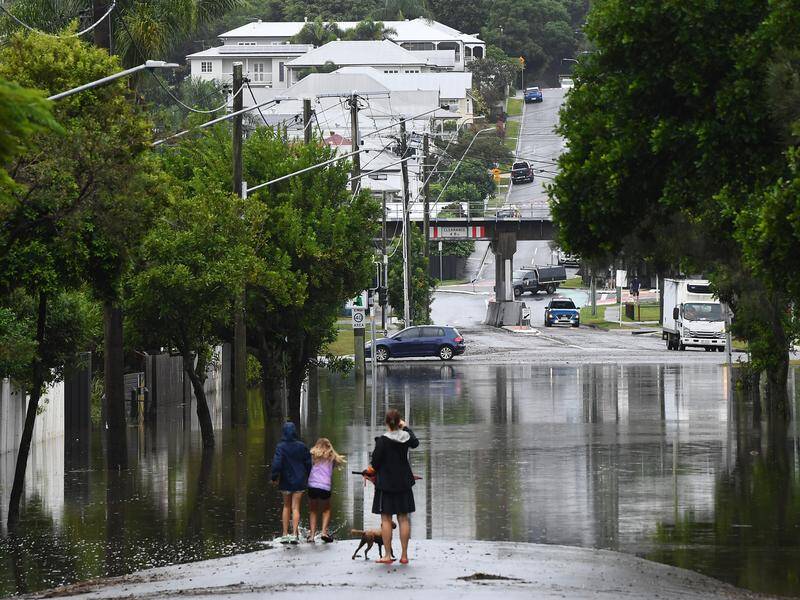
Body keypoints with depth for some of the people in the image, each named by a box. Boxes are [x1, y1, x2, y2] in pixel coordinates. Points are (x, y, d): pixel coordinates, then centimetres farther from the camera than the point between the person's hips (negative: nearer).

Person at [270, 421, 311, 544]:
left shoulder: (281, 447, -11)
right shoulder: (302, 446, -3)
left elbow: (277, 463, -19)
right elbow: (308, 463, 3)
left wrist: (274, 477, -7)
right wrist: (307, 478, 17)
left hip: (286, 481, -1)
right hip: (299, 481, 1)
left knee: (286, 506, 15)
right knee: (295, 507, 3)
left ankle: (285, 534, 14)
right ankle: (294, 534, -10)